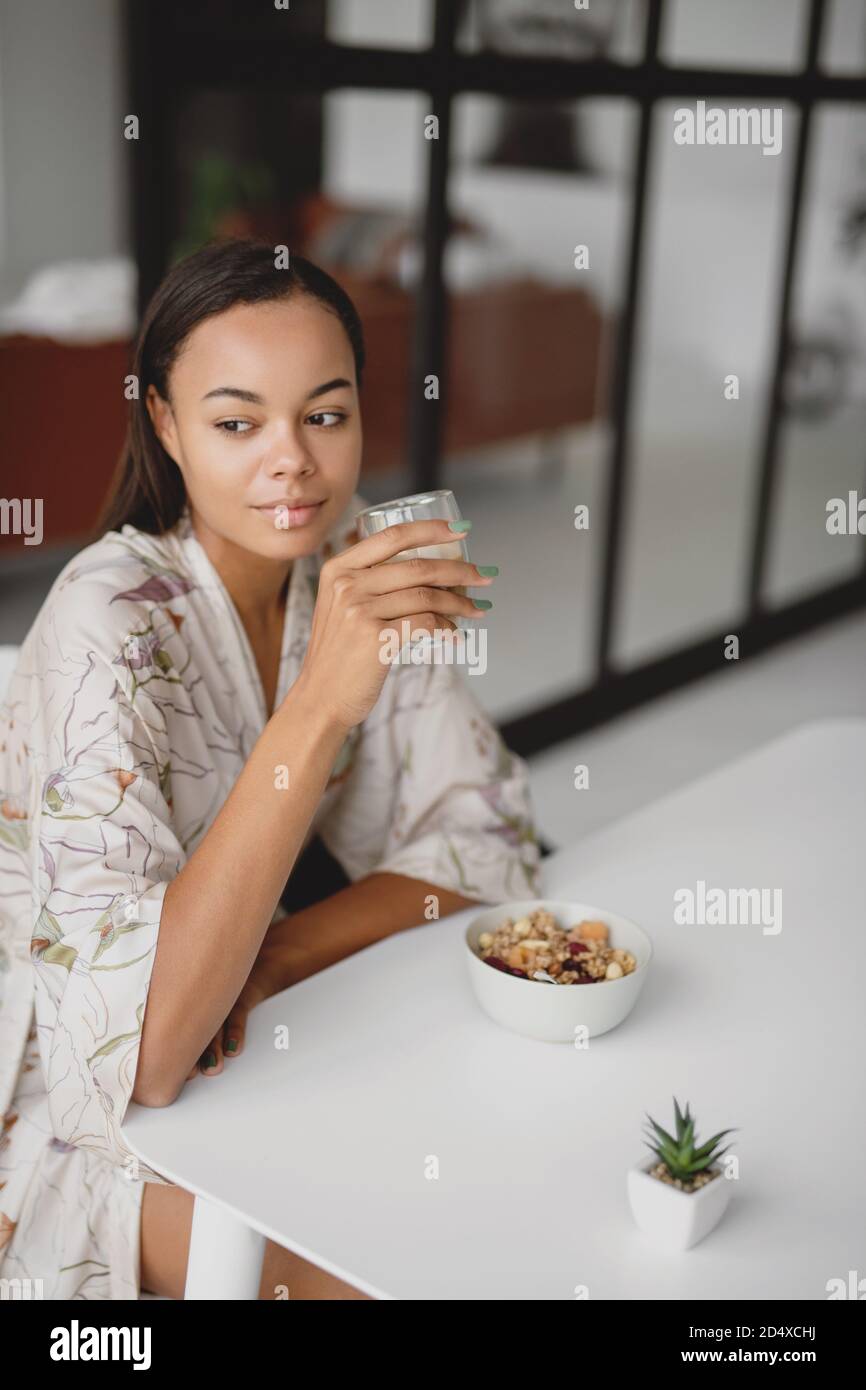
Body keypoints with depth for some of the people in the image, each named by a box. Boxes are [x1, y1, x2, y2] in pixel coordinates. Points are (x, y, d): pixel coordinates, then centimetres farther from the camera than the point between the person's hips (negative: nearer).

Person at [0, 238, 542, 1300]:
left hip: (268, 1036, 5)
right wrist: (320, 704, -42)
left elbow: (485, 836, -5)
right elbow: (142, 1046, -35)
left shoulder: (350, 563, -8)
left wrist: (271, 960, -21)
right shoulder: (111, 620, -27)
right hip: (94, 1120, -5)